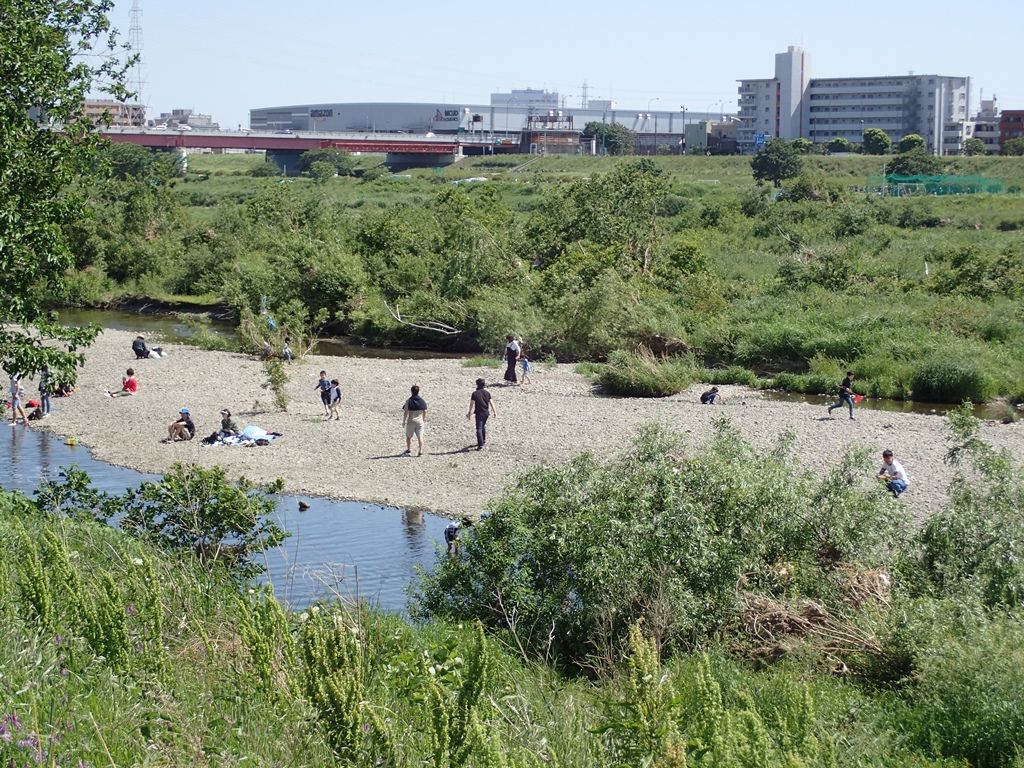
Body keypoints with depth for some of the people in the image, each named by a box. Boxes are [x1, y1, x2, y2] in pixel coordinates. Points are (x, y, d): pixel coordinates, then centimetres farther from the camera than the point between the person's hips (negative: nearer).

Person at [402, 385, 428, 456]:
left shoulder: (409, 401, -13)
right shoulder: (422, 401, -3)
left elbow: (405, 412, -11)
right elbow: (425, 411, 4)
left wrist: (404, 421, -1)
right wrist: (424, 419, 21)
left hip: (410, 421, -2)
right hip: (420, 421, 2)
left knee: (408, 436, 17)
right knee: (420, 437, 4)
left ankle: (409, 449, 27)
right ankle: (420, 451, -3)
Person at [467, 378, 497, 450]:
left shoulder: (475, 394, -9)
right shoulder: (487, 393, 1)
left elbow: (472, 404, -8)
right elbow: (491, 403, 5)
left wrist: (469, 413, 2)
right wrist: (494, 412, 15)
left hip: (479, 413, -5)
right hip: (486, 412, 5)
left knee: (479, 429, -5)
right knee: (483, 426, 27)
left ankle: (480, 445, -13)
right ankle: (483, 440, 43)